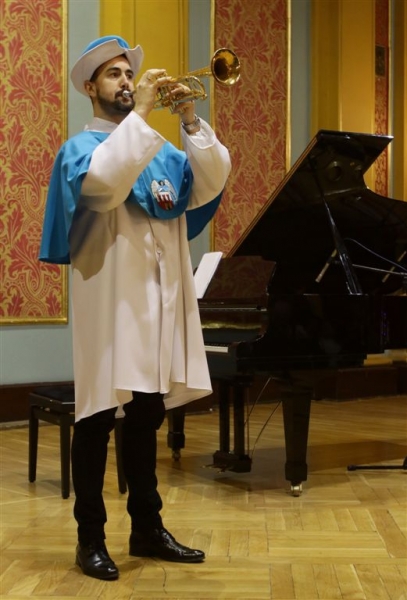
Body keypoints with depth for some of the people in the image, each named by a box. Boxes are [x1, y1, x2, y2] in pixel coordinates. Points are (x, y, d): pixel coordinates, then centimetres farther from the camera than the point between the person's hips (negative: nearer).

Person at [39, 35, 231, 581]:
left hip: (160, 298, 6)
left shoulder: (162, 151, 17)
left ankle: (147, 528, 22)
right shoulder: (81, 147, 0)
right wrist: (141, 113, -22)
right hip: (108, 298, -6)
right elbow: (103, 179, -25)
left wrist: (190, 119, -10)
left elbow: (211, 183, 0)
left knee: (145, 418, 12)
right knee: (97, 419, -2)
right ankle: (91, 537, 7)